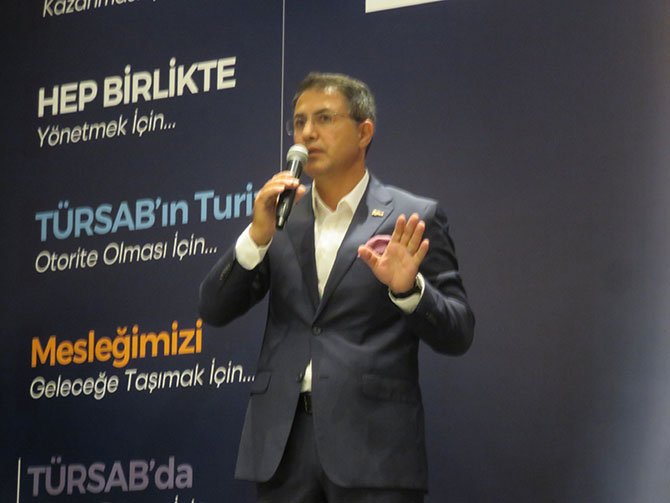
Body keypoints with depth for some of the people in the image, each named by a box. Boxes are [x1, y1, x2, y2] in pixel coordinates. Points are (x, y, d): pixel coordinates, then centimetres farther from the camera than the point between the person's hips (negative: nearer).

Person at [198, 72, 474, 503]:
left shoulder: (412, 219, 2)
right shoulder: (280, 214, 12)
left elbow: (457, 334, -1)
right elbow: (215, 310, 7)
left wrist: (407, 288, -20)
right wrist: (258, 235, -8)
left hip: (372, 446, -3)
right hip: (283, 440, 4)